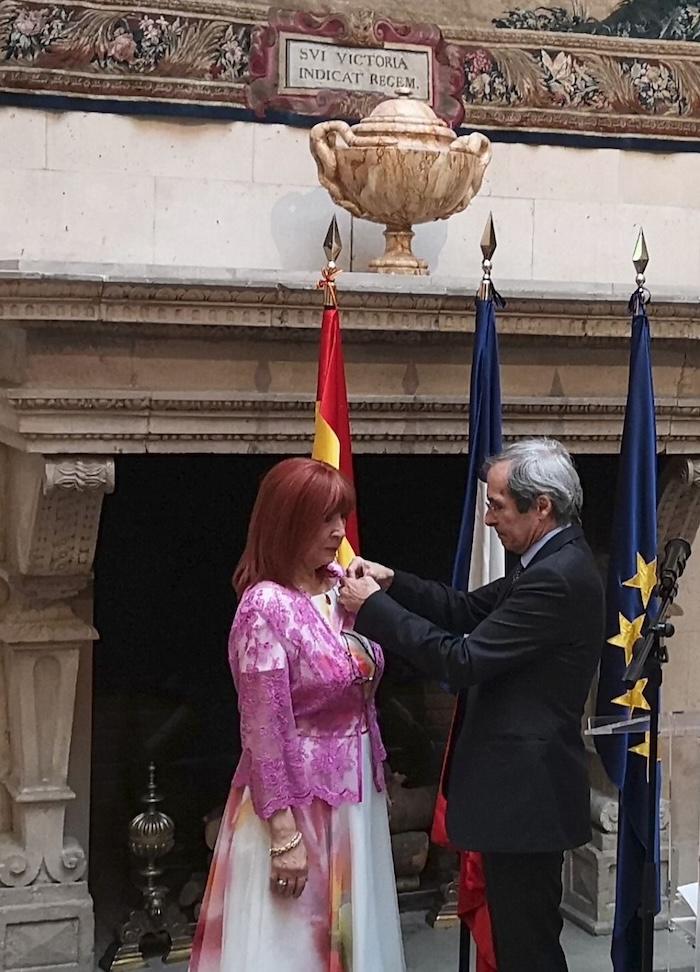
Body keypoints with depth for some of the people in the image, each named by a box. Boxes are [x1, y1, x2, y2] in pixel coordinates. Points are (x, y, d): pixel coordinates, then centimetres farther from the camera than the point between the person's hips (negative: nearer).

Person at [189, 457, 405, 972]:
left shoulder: (340, 585, 2)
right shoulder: (266, 607, -19)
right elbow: (265, 731, -19)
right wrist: (284, 834, -19)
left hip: (354, 791, 7)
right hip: (296, 795, -7)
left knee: (349, 928, 17)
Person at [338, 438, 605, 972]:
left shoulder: (556, 578, -23)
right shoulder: (554, 563, 8)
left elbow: (461, 660, -23)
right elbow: (470, 610, 14)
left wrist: (373, 608, -15)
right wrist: (393, 583, 1)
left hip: (526, 792, -10)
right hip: (525, 784, 10)